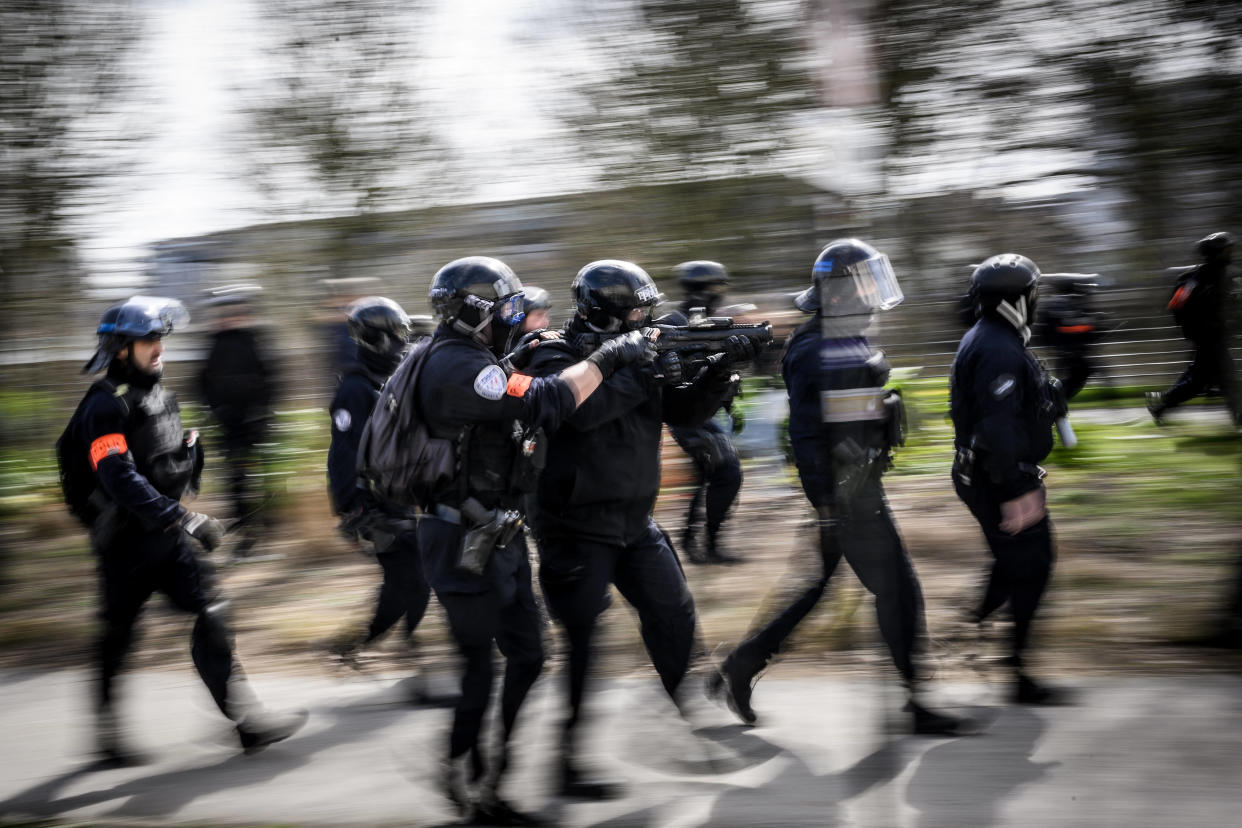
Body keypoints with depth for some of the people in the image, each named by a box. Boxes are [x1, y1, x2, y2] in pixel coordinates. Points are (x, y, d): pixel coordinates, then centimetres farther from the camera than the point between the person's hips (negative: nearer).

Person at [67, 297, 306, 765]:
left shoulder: (158, 394, 10)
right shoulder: (105, 407, -18)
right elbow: (121, 479, -29)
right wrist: (182, 519, -33)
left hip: (167, 538, 8)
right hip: (127, 543, -8)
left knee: (211, 617, 0)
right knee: (117, 638, 6)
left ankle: (247, 721, 0)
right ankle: (108, 738, 22)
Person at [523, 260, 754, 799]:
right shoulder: (557, 359, -11)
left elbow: (687, 409, 7)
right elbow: (580, 410, -30)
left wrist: (721, 369, -10)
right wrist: (645, 374, -24)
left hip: (635, 523, 7)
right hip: (578, 527, -7)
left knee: (674, 614, 9)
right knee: (581, 641, -6)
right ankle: (564, 759, 1)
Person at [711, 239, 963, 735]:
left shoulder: (852, 343, 14)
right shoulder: (812, 350, -16)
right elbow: (806, 434, -20)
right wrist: (824, 504, -22)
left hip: (860, 486, 10)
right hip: (842, 491, -10)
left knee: (811, 586, 15)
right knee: (896, 589, -4)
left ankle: (739, 669, 23)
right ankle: (916, 703, 3)